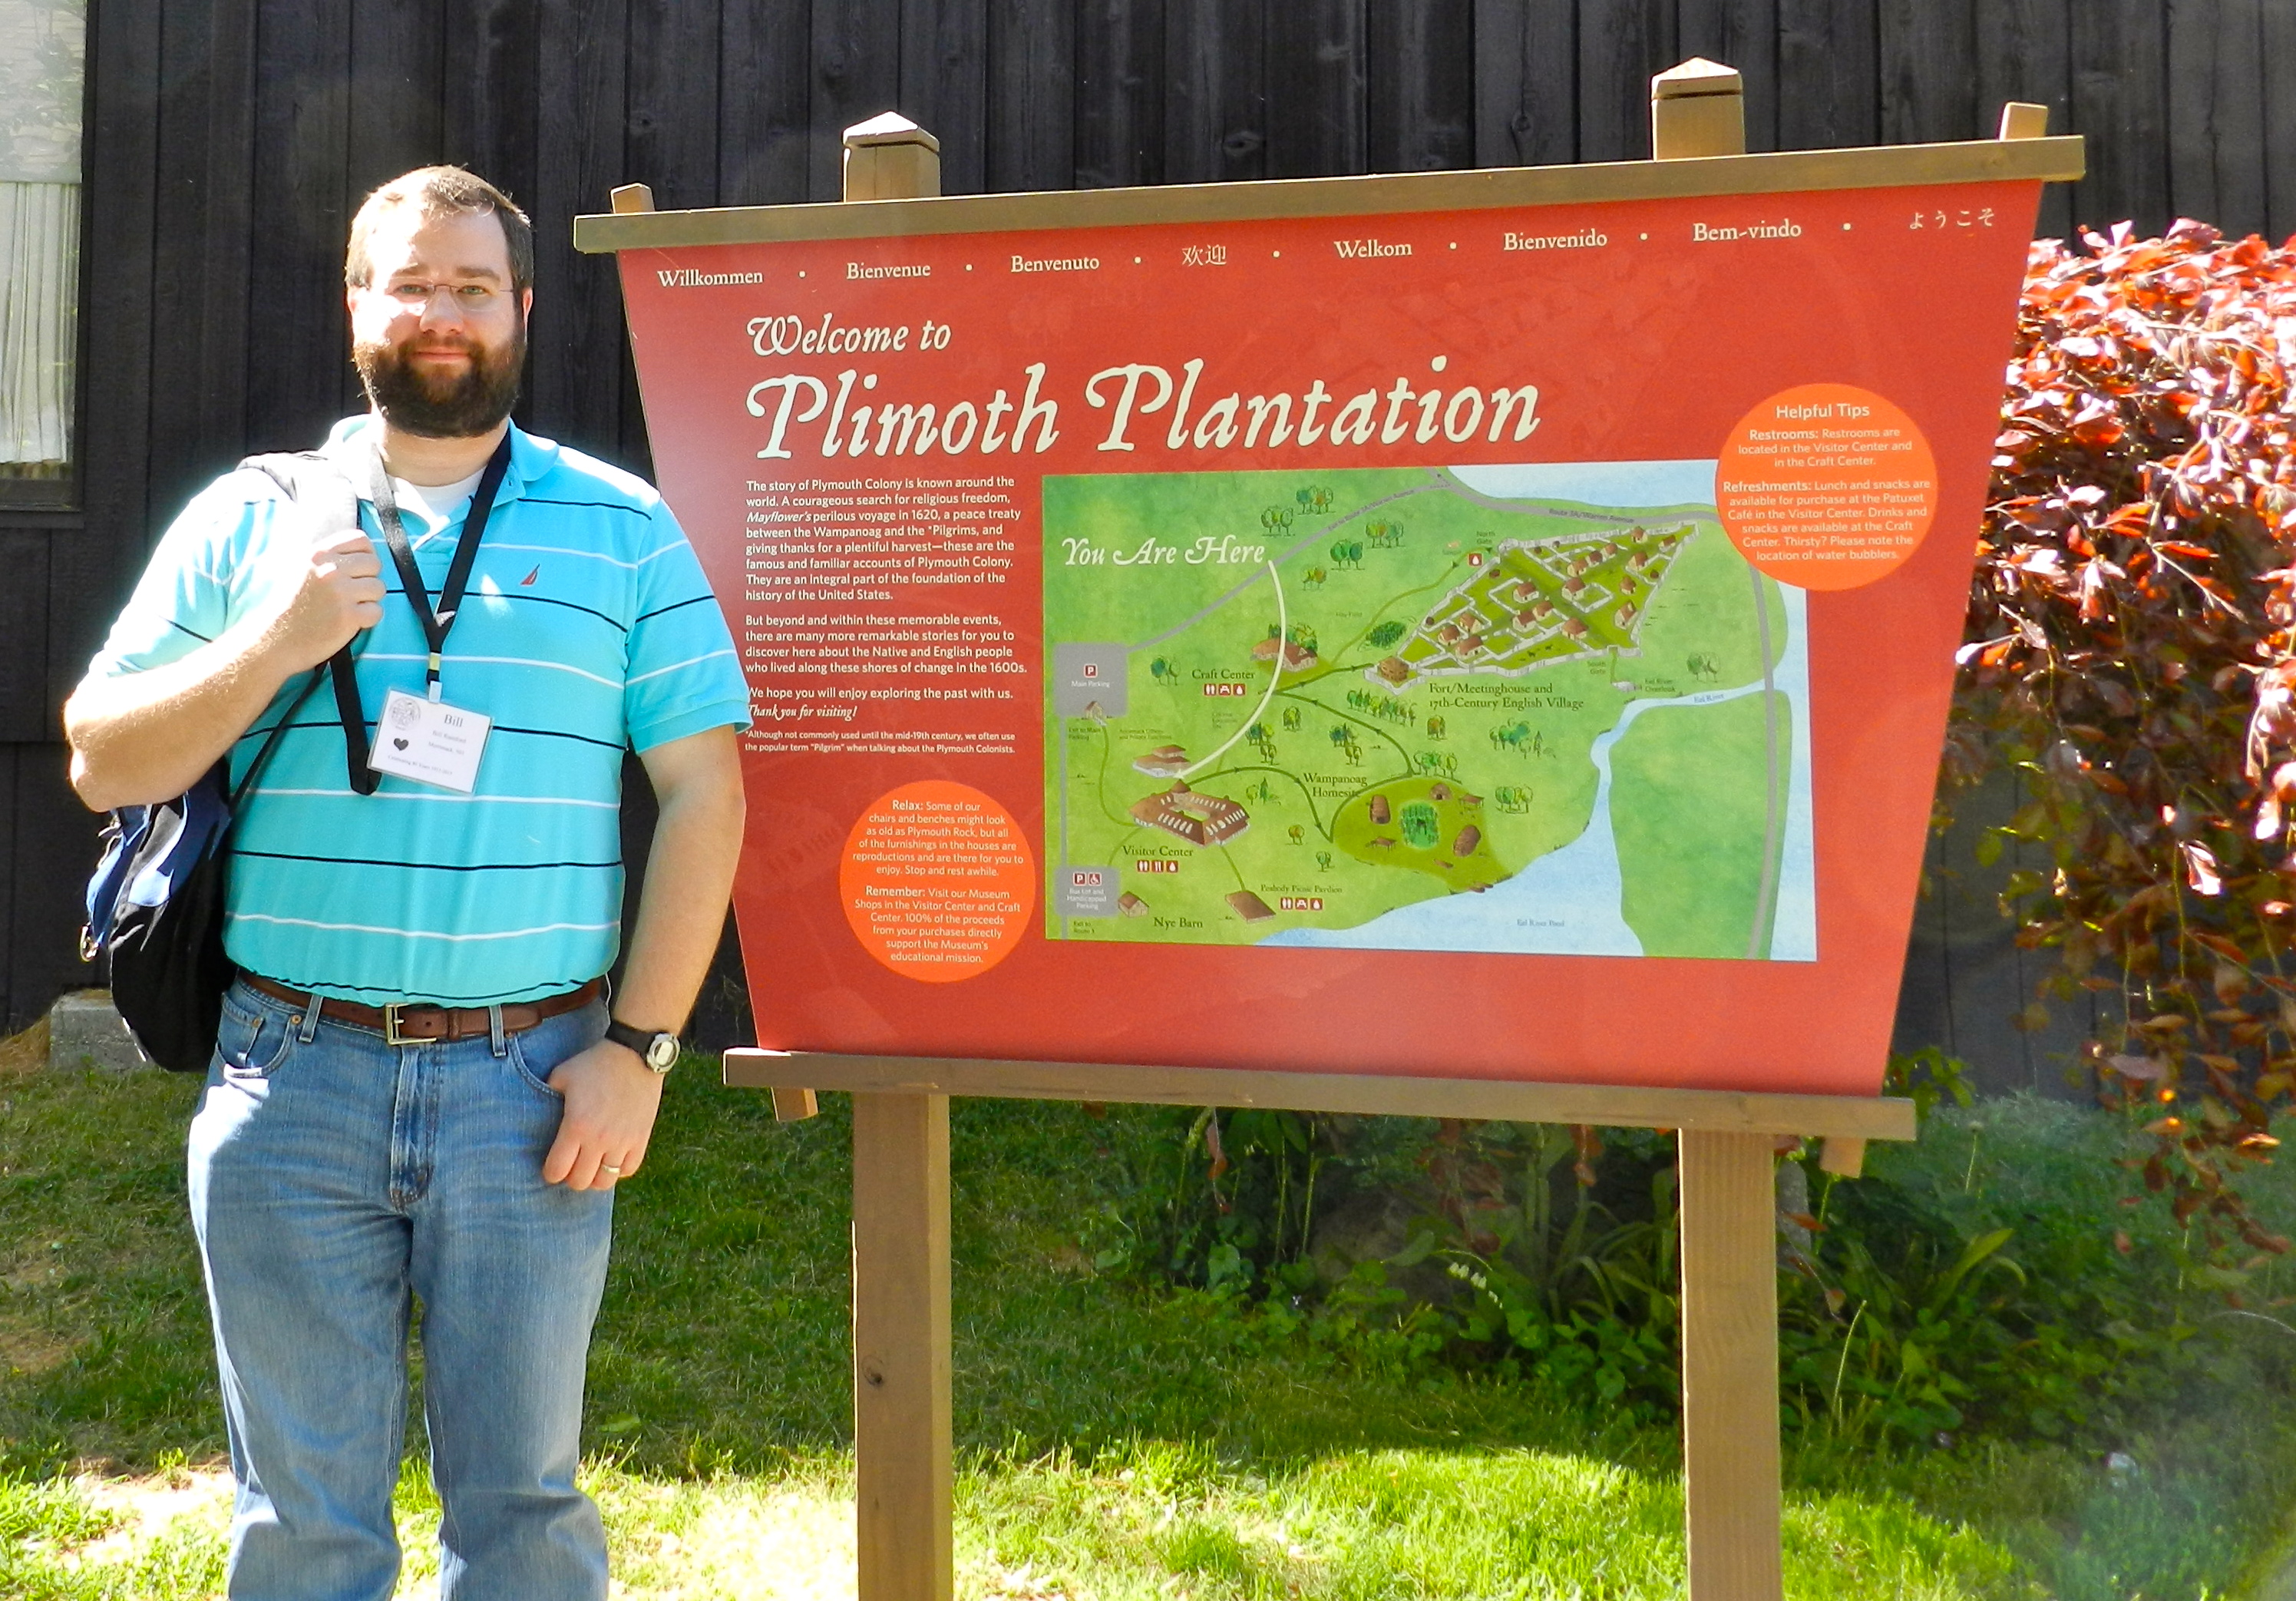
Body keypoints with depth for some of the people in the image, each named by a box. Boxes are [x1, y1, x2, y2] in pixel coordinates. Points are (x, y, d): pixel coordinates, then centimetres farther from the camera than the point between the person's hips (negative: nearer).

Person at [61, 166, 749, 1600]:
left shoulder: (622, 529, 4)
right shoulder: (250, 518, 9)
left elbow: (705, 792, -1)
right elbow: (104, 764, 7)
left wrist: (640, 1047, -7)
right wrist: (276, 644, -10)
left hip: (531, 1082, -1)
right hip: (292, 1078, 2)